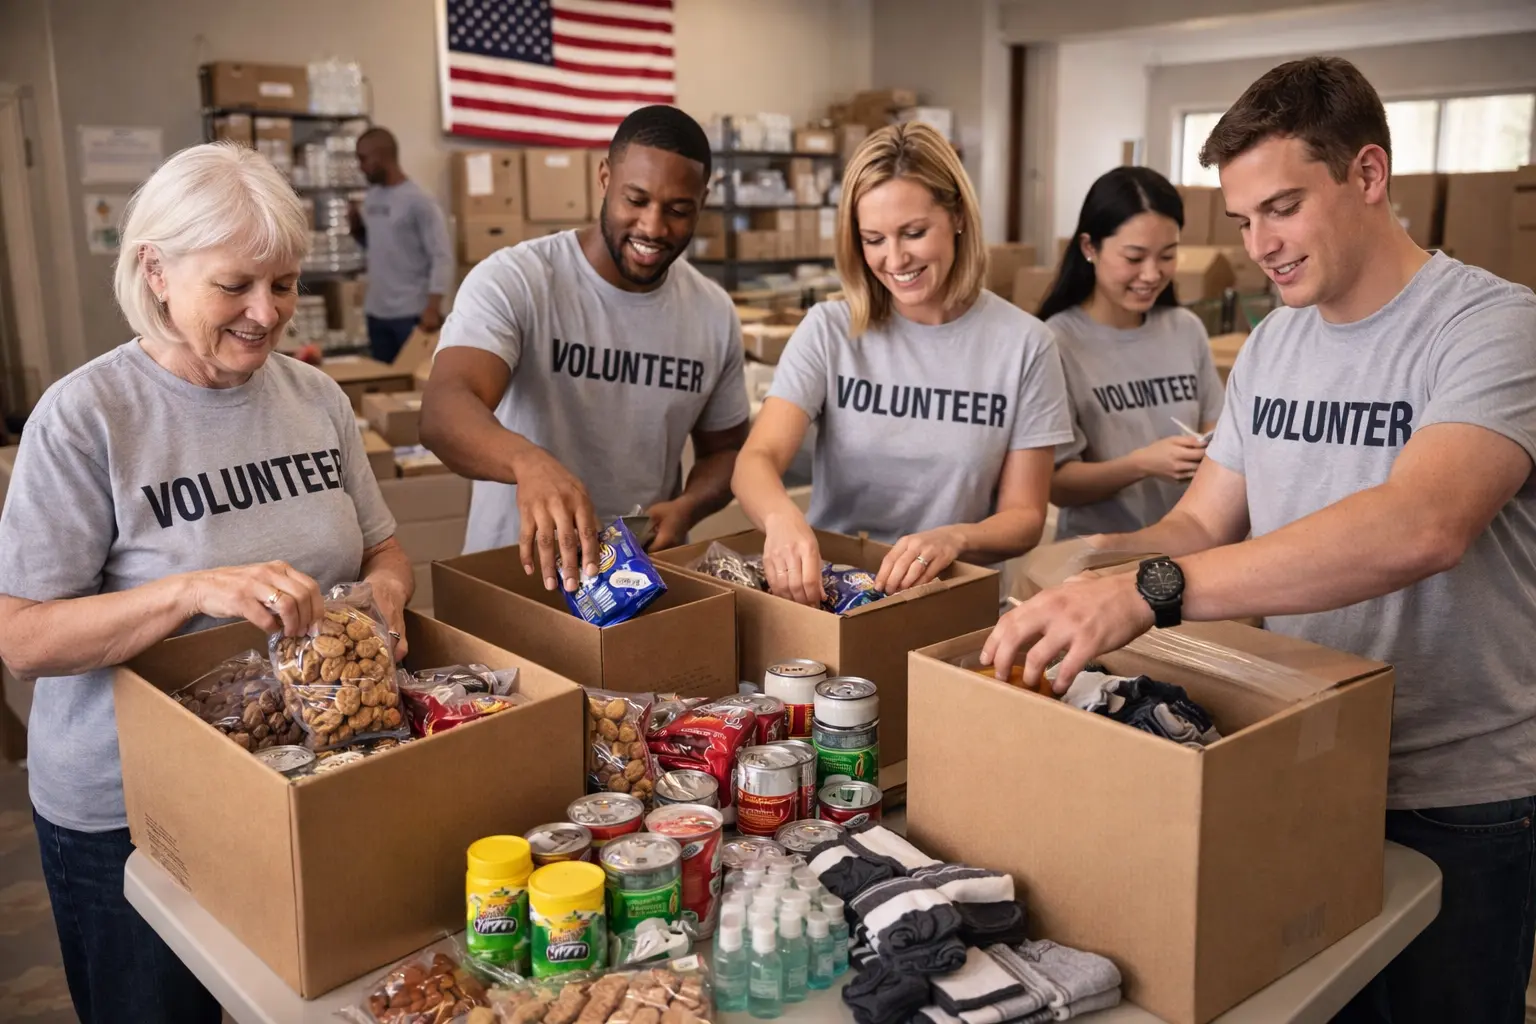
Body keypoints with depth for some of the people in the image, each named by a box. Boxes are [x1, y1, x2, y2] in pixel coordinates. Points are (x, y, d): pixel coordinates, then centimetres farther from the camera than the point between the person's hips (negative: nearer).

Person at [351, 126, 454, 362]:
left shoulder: (419, 201, -11)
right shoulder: (371, 198, 11)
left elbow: (442, 256, -14)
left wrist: (433, 307, -21)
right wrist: (357, 228, 2)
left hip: (412, 312, -7)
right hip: (376, 311, 7)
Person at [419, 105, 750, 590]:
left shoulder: (714, 313, 3)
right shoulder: (512, 281, -11)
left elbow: (724, 450, 15)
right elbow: (444, 411, -26)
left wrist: (685, 508, -7)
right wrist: (530, 461, -47)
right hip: (515, 571, -2)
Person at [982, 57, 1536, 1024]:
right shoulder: (1272, 344, 5)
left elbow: (1421, 527, -35)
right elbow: (1203, 524, 5)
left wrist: (1150, 590, -43)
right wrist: (1093, 563, -17)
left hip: (1458, 798, -5)